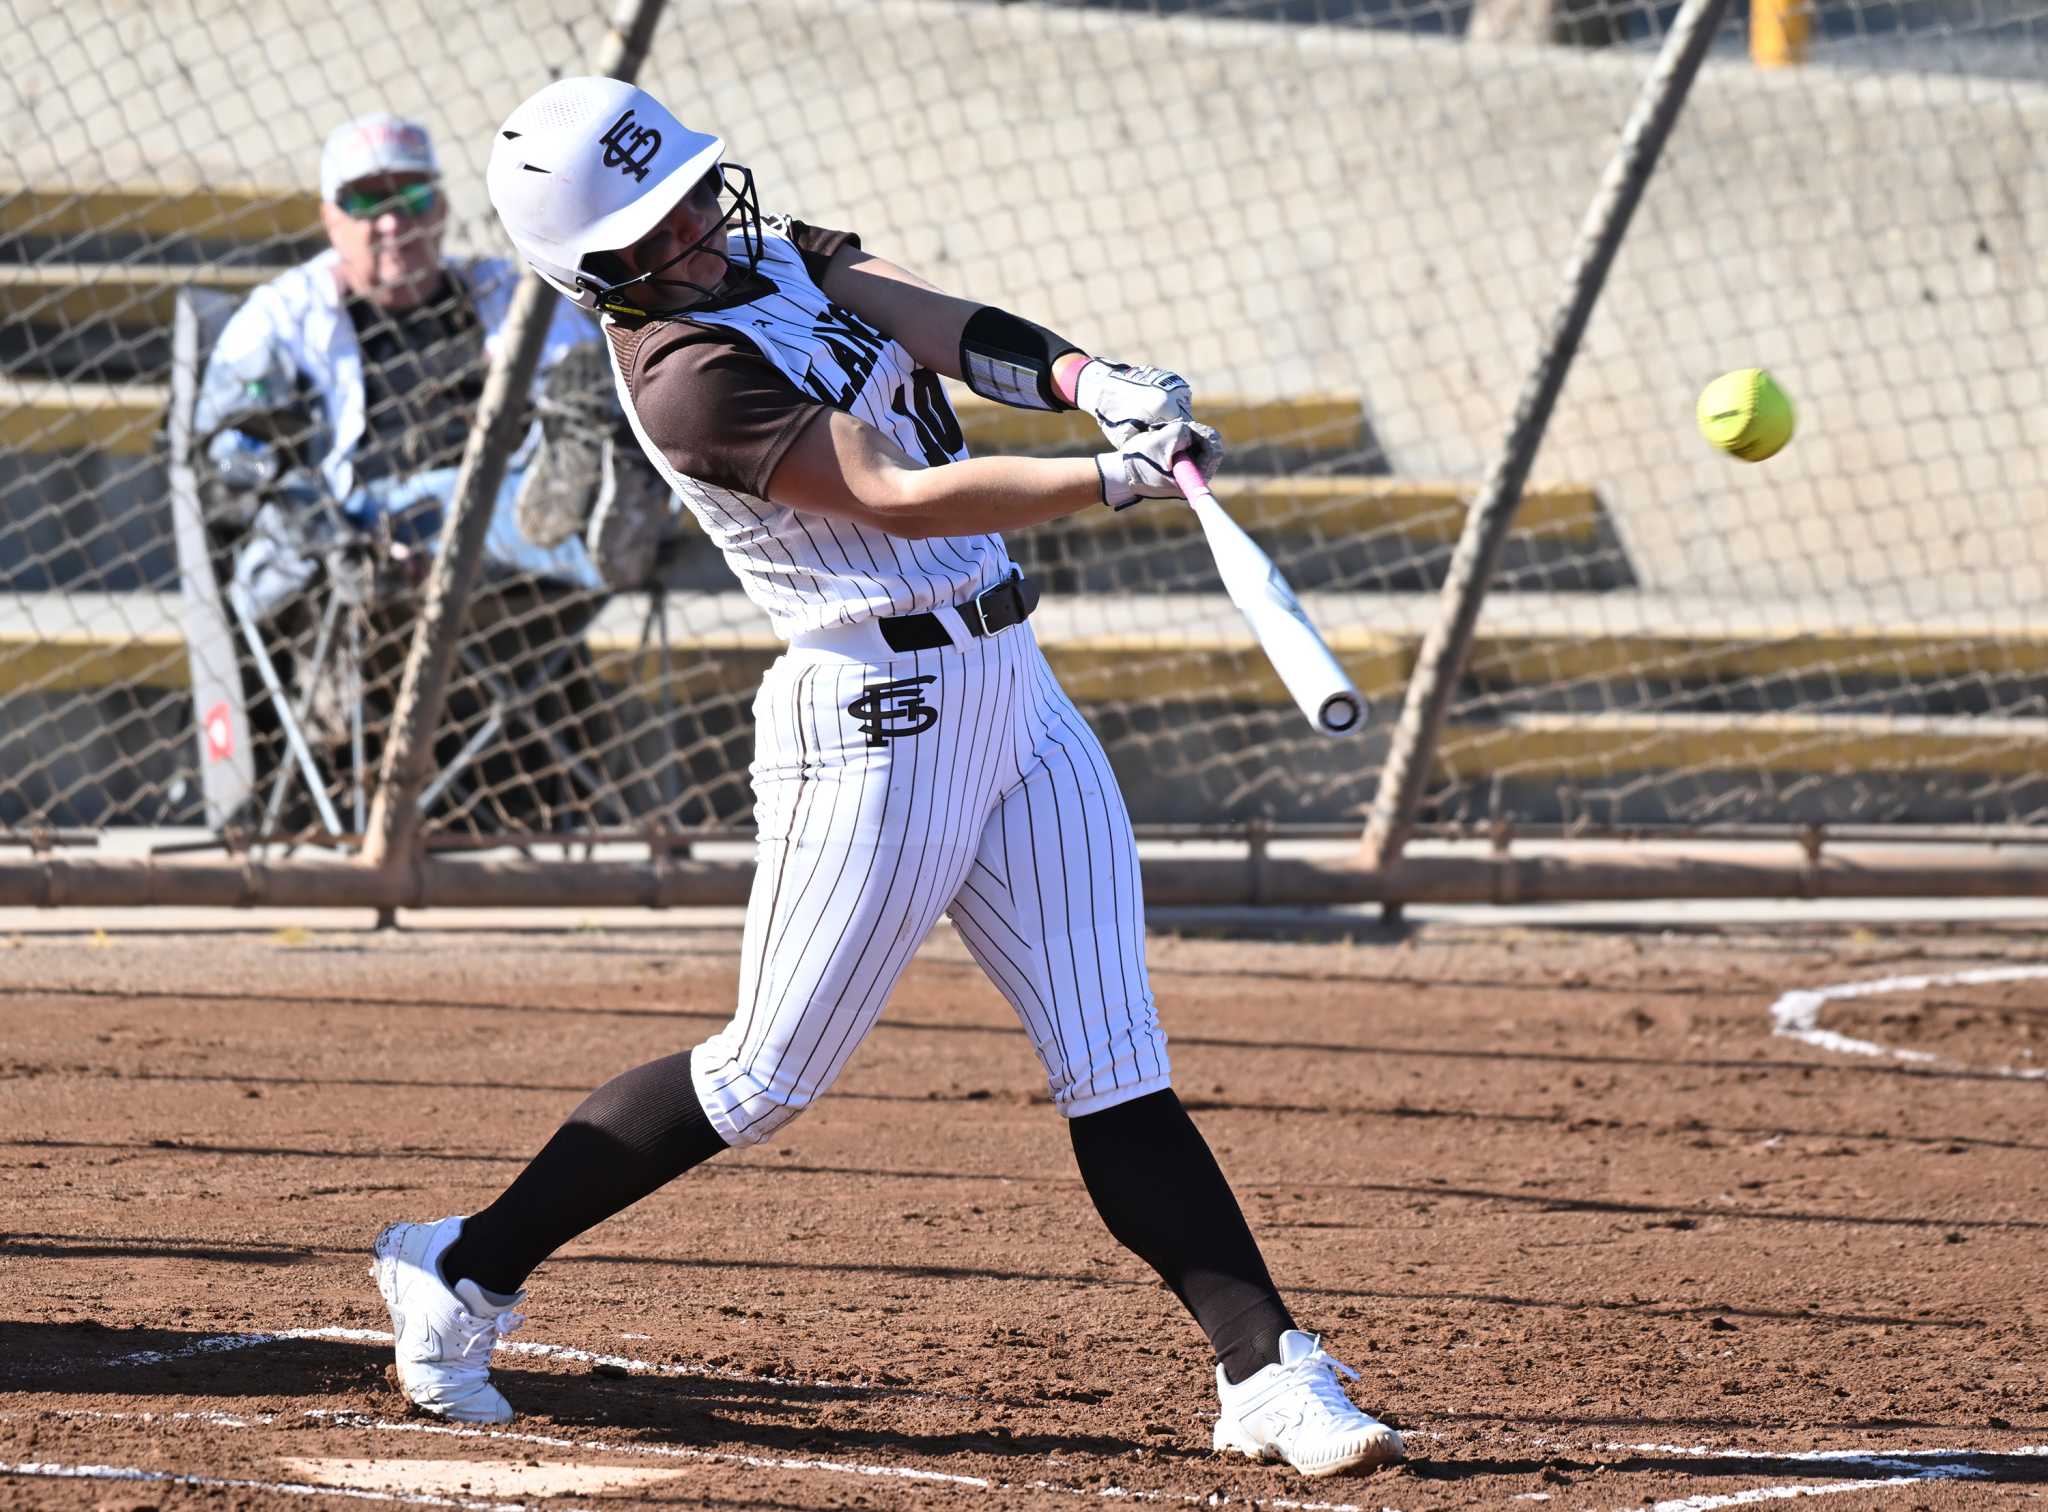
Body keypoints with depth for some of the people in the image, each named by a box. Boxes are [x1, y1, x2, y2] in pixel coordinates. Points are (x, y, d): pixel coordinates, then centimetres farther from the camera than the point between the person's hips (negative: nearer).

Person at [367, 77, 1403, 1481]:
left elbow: (946, 331, -1)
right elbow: (898, 497, -22)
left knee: (1117, 1064, 2)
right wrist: (1120, 479, -25)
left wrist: (1089, 379, -19)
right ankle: (462, 1274, 14)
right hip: (883, 718, -8)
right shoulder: (689, 373, -18)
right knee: (766, 1076, 0)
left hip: (1012, 687, 8)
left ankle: (1266, 1371, -1)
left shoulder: (768, 256, 10)